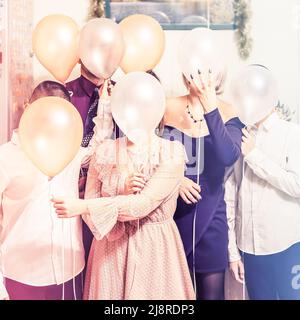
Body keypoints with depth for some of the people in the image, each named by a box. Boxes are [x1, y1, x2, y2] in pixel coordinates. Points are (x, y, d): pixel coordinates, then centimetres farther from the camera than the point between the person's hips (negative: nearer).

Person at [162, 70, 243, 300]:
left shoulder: (227, 113, -5)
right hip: (171, 213, 1)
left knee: (212, 292, 8)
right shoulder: (168, 108, -3)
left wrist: (210, 107, -27)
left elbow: (228, 157, -23)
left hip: (210, 214, 0)